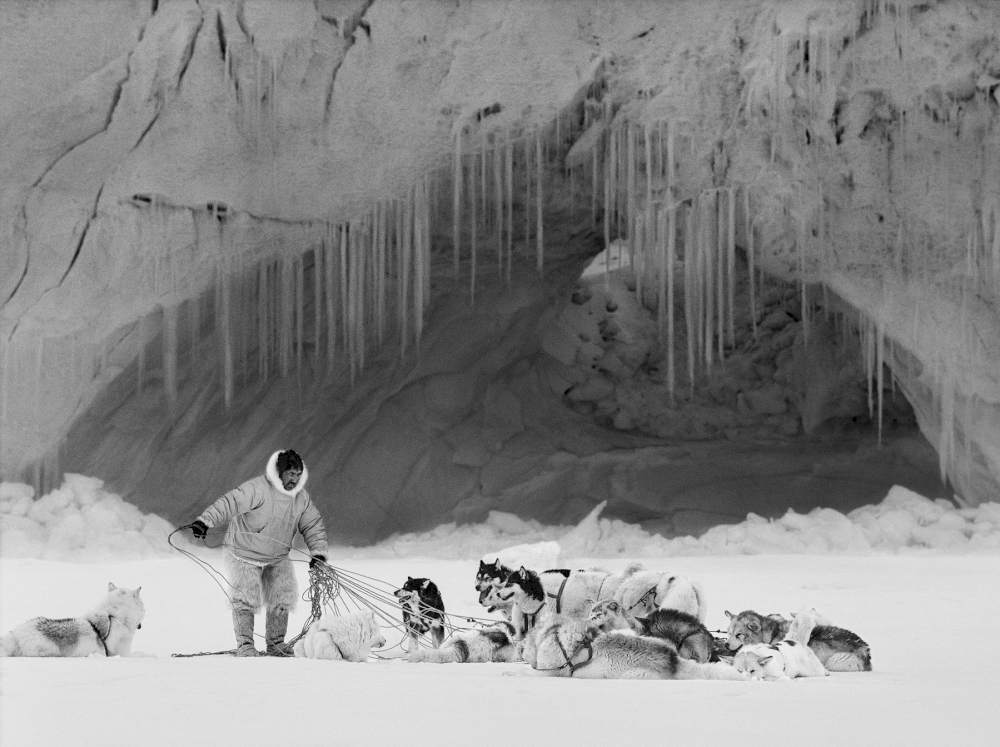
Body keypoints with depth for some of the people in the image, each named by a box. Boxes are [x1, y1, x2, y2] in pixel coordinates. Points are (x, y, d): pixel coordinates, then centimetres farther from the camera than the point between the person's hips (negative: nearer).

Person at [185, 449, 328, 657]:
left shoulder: (301, 497, -3)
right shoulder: (257, 489, -24)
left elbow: (313, 525, 6)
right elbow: (229, 503, -32)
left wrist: (318, 552, -6)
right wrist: (205, 521, -44)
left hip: (277, 558, 6)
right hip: (245, 555, -6)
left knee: (284, 597, 1)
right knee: (246, 600, -11)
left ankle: (276, 644, 15)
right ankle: (245, 645, -1)